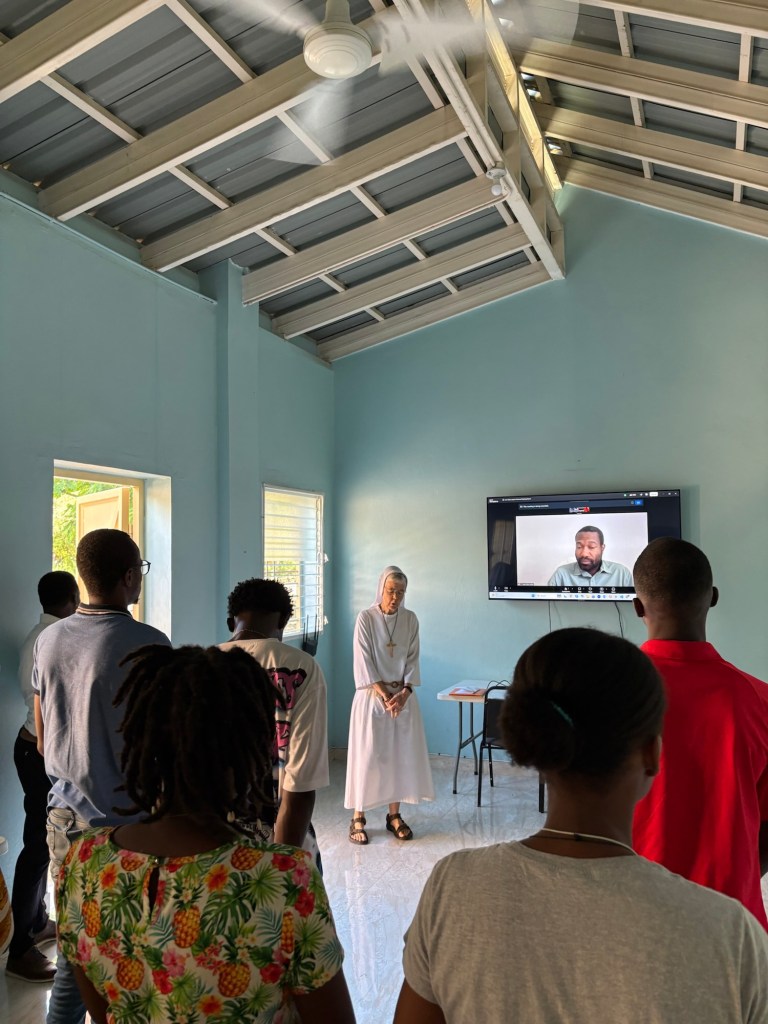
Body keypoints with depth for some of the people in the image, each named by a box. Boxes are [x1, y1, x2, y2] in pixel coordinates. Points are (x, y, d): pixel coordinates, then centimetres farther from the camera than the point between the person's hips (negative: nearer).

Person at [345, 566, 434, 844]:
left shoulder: (411, 619, 3)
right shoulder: (366, 618, -8)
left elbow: (413, 658, 2)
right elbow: (363, 661, -11)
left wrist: (404, 691, -12)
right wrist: (384, 695, -16)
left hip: (403, 695, 4)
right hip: (372, 695, -3)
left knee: (402, 754, 6)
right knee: (367, 754, -1)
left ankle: (394, 815, 19)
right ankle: (358, 818, 9)